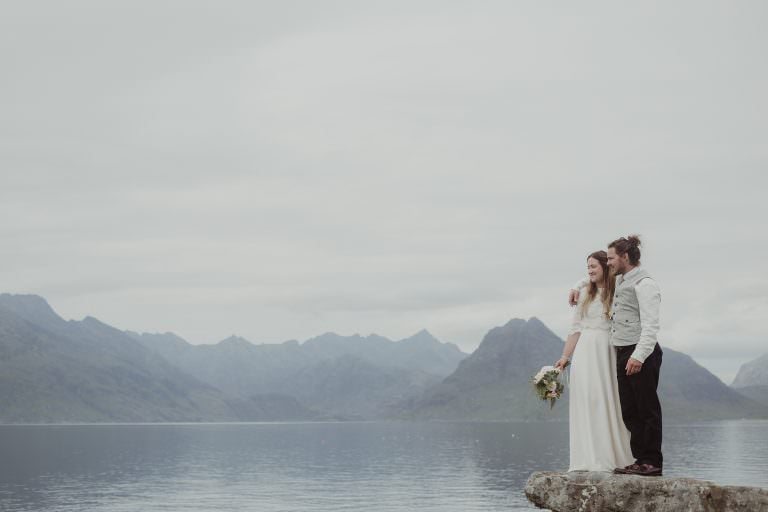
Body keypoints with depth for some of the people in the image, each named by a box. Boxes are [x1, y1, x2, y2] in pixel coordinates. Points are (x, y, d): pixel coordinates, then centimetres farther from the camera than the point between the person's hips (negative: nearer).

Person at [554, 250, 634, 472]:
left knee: (607, 402, -3)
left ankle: (609, 458, 3)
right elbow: (576, 329, 14)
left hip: (607, 353, -3)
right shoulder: (585, 296, 14)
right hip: (584, 352, 3)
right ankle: (588, 460, 3)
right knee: (585, 404, 0)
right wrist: (565, 357, 9)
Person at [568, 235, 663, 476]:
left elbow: (651, 325, -19)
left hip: (641, 355, -9)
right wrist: (578, 287, 27)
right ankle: (641, 459, 11)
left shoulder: (644, 283, -10)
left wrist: (639, 356, -27)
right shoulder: (619, 281, 19)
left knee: (647, 409, -5)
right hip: (623, 354, 9)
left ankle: (652, 462, -2)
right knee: (629, 412, 8)